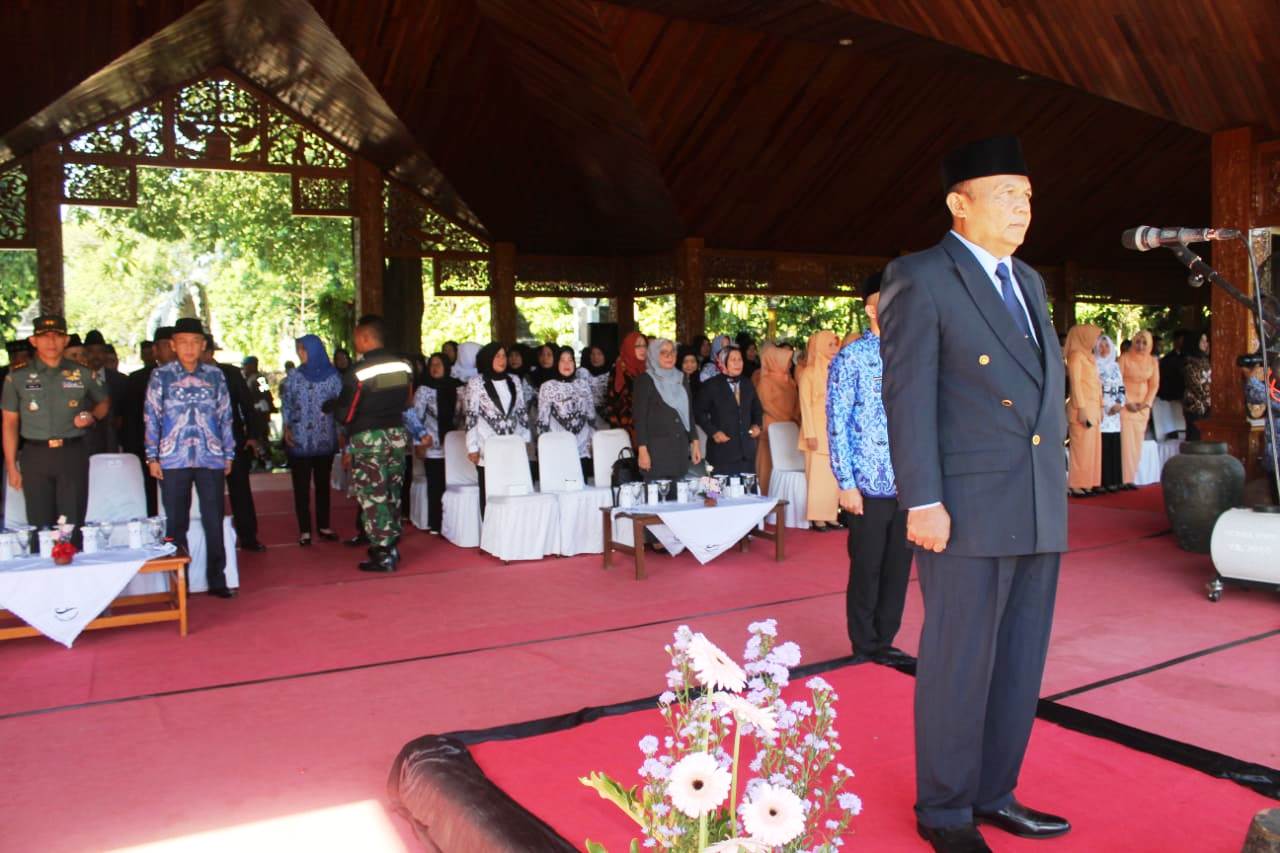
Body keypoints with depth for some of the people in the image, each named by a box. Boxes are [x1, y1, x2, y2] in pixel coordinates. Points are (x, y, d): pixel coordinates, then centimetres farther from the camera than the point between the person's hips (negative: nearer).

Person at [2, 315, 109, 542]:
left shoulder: (83, 374, 7)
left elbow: (104, 402, 22)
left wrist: (92, 417, -1)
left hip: (73, 453, 0)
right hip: (35, 455, 0)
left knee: (73, 523, -2)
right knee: (39, 524, 1)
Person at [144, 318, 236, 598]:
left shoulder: (215, 375, 6)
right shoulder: (160, 376, 2)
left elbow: (225, 416, 9)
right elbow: (152, 418, 3)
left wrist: (228, 454, 7)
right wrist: (152, 458, -1)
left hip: (211, 459, 1)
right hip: (173, 460, -1)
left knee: (214, 522, 5)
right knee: (176, 524, 7)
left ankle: (217, 580, 14)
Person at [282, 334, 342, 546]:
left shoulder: (333, 376, 1)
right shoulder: (293, 377, 4)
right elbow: (286, 406, 6)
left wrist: (341, 432, -4)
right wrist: (287, 429, -6)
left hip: (325, 440, 0)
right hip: (299, 441, 0)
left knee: (323, 484, 10)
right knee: (301, 486, 1)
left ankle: (323, 526, 20)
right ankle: (304, 530, 6)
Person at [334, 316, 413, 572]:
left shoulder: (358, 372, -15)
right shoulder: (403, 366, 2)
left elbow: (344, 415, -12)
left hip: (368, 438, -6)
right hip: (397, 434, 6)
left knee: (372, 496, 1)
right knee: (392, 494, 15)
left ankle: (382, 554, 2)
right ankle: (391, 547, 23)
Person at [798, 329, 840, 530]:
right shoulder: (808, 373, -3)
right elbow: (805, 406, -6)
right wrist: (810, 434, -12)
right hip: (818, 432, -5)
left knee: (834, 476, 4)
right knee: (818, 475, -4)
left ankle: (829, 516, 10)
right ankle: (817, 518, 1)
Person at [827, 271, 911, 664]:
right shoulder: (850, 358, -5)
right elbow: (837, 424, -8)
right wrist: (846, 483, -12)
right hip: (869, 485, -5)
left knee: (899, 567, 11)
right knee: (867, 569, 5)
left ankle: (885, 642, 26)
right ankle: (865, 647, 21)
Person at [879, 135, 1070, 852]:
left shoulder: (1029, 282, 17)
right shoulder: (919, 279, -6)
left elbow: (1048, 388, 19)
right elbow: (908, 396, -12)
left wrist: (1056, 487, 15)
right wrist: (922, 502, -17)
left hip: (1041, 512, 8)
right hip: (967, 511, -7)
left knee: (1020, 665, 14)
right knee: (960, 666, 2)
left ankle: (996, 794, 30)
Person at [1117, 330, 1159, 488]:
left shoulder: (1153, 361, 7)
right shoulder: (1125, 358, -5)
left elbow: (1154, 384, 8)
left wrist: (1146, 403, -5)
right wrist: (1126, 402, -14)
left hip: (1143, 406, 4)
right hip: (1126, 405, -4)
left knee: (1138, 442, 4)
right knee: (1126, 441, -8)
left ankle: (1131, 477, 9)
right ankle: (1126, 479, -8)